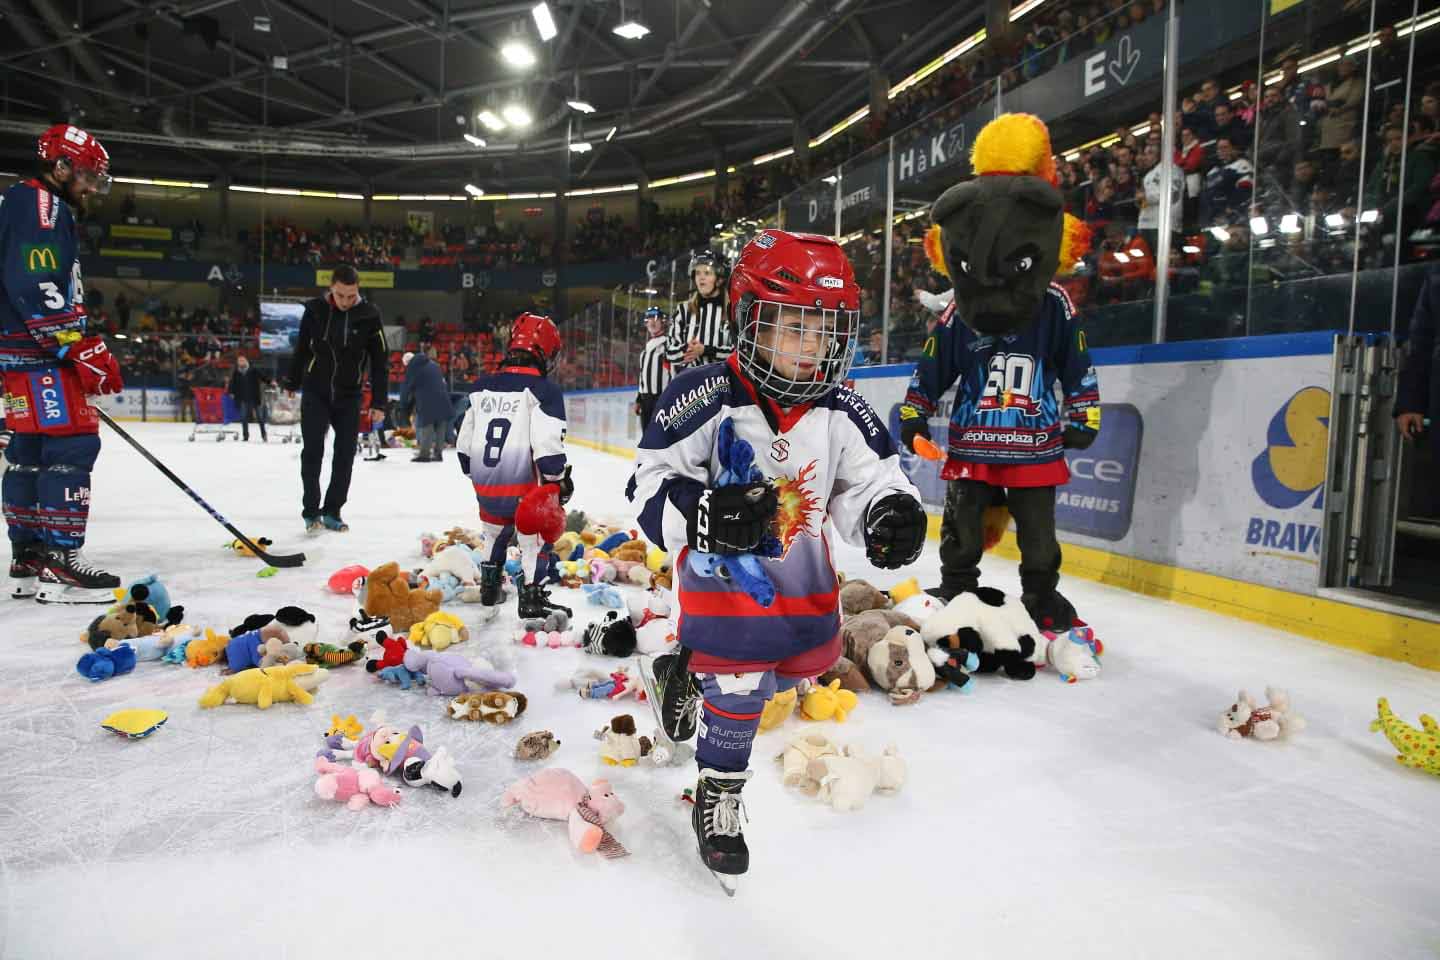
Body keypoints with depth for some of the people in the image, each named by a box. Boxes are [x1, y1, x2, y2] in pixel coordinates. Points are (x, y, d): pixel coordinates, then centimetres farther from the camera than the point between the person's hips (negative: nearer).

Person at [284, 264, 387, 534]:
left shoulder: (369, 315, -9)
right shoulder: (315, 310, -7)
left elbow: (380, 361, -5)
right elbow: (301, 350, 6)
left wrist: (379, 402, -6)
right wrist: (292, 384, 13)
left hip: (349, 396, 1)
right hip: (315, 393, 0)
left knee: (345, 455, 4)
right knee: (312, 452, -4)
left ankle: (332, 512, 16)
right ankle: (311, 513, 6)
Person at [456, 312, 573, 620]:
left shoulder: (481, 388, 7)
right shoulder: (544, 391, -12)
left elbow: (464, 443, 13)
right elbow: (547, 445, -19)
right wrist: (560, 480, -6)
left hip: (485, 487, 6)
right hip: (524, 489, -6)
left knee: (495, 535, 27)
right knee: (534, 538, 12)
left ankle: (489, 588, 39)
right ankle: (530, 596, 10)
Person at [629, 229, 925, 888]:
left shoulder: (838, 412, -5)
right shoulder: (705, 400, -19)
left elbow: (869, 481, 2)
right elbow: (650, 486, -16)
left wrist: (892, 514, -21)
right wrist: (702, 515, -35)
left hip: (802, 577, 6)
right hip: (720, 570, -6)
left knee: (810, 660, 21)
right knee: (738, 691, -3)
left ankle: (684, 673, 43)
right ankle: (717, 802, 24)